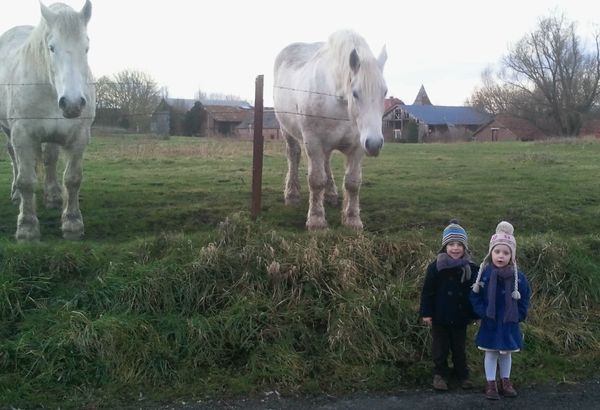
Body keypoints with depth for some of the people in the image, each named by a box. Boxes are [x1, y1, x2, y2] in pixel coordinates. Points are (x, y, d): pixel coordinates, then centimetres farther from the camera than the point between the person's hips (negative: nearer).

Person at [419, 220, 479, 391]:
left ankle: (462, 374, 30)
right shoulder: (436, 267, -11)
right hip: (440, 317, -2)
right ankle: (440, 374, 23)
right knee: (440, 348, 9)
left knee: (459, 348, 15)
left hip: (460, 318, 2)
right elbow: (427, 292, -7)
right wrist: (426, 313, -9)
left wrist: (473, 313, 4)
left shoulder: (470, 268, -4)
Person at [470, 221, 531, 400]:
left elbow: (524, 300, 1)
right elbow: (475, 296, -6)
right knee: (491, 353, 8)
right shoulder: (483, 273, -11)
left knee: (507, 353, 15)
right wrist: (482, 313, -14)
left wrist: (518, 316, -5)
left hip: (509, 323, 1)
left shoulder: (518, 277, -8)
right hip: (490, 323, -1)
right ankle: (491, 383, 19)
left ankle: (505, 381, 32)